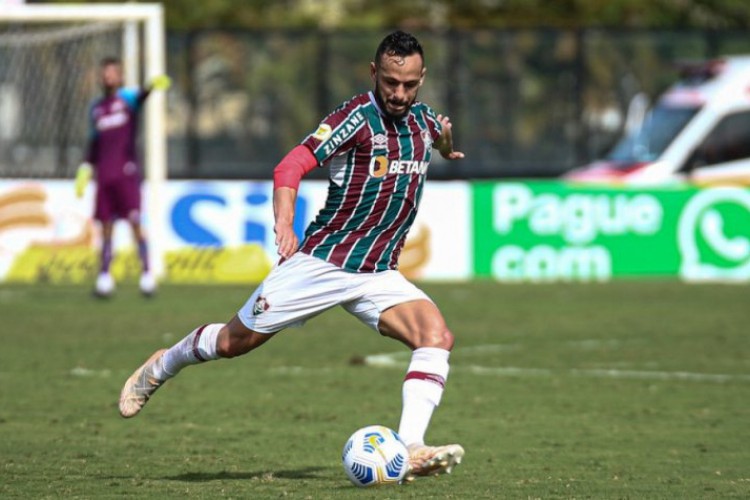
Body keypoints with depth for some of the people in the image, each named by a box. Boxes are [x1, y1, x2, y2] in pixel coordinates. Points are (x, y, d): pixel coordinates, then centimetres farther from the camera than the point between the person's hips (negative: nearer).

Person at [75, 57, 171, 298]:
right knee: (106, 225, 5)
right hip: (104, 175, 5)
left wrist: (152, 87, -47)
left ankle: (146, 273, -8)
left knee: (134, 222, -10)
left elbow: (139, 97, -25)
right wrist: (86, 169, 15)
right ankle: (104, 276, 9)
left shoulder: (127, 97, 0)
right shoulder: (95, 109, 16)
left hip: (127, 171, -5)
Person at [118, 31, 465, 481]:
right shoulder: (358, 116, -13)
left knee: (437, 335, -22)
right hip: (321, 262, -5)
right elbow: (292, 166, -26)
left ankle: (411, 450, -29)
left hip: (378, 274, 5)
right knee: (235, 341, 6)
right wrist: (284, 221, -39)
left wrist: (446, 146, 20)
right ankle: (162, 368, 38)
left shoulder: (424, 120, 7)